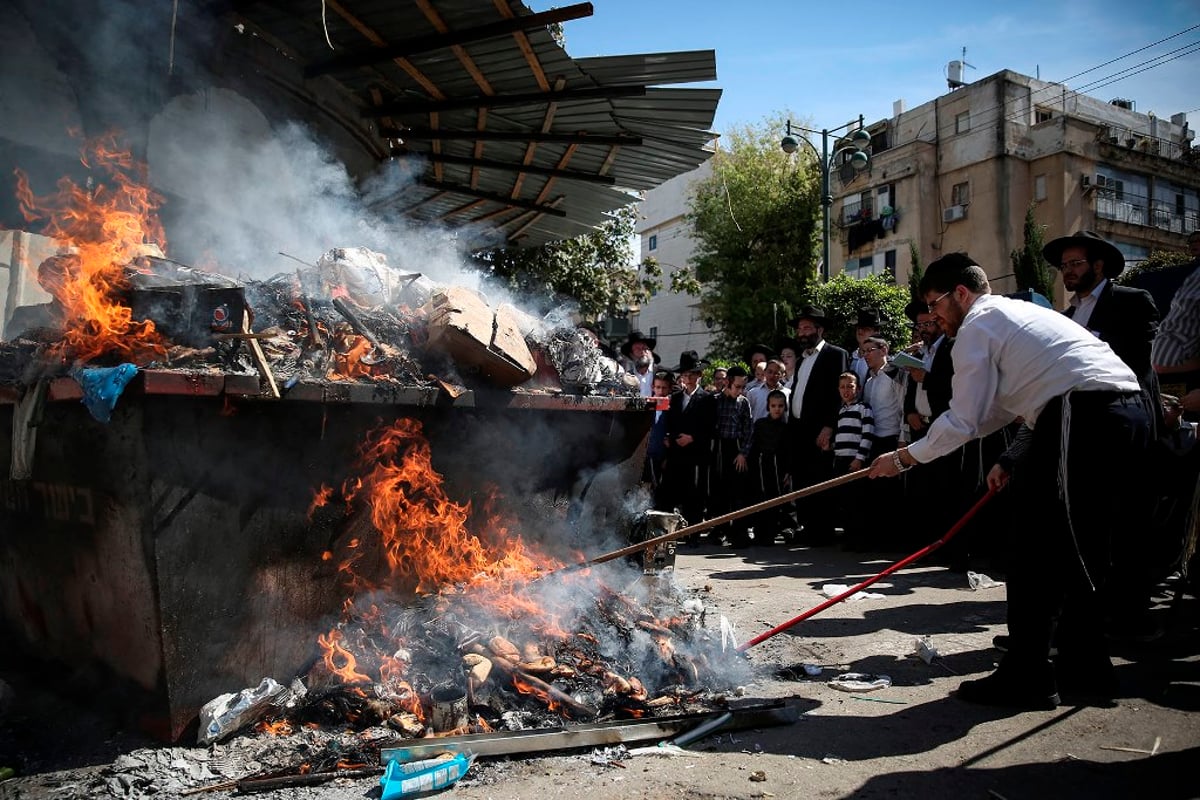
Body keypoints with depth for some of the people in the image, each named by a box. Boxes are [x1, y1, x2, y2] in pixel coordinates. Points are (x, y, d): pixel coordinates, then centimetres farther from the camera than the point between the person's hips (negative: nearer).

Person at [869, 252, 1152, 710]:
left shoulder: (977, 324, -1)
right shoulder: (1018, 313, 28)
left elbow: (963, 422, -5)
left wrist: (903, 458, 4)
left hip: (1086, 417, -10)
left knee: (1037, 550, -6)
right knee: (1080, 551, 17)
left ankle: (1026, 679, -1)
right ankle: (1086, 668, 25)